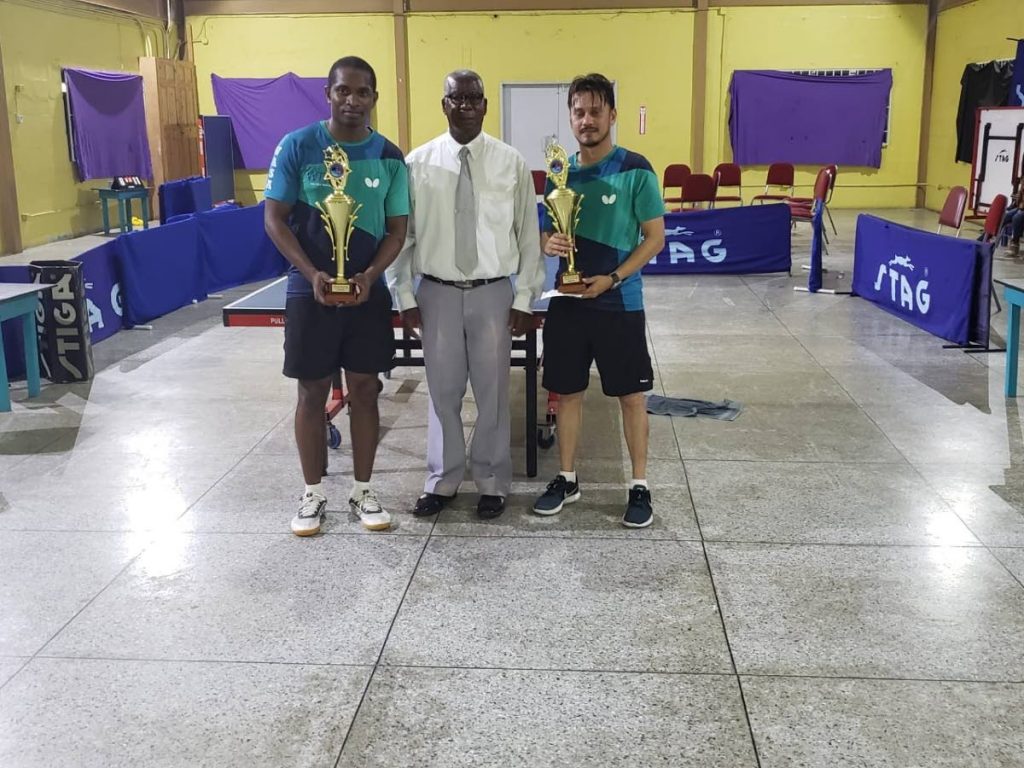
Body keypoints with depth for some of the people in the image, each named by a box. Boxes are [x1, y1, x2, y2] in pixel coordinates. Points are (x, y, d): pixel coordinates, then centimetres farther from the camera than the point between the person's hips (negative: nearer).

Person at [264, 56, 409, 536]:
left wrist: (369, 276, -15)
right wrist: (313, 273, -17)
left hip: (368, 292, 2)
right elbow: (274, 218, -5)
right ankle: (313, 494, 21)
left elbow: (396, 230, 2)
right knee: (312, 393, 6)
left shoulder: (390, 158, 0)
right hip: (310, 291, -2)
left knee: (364, 390, 8)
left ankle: (362, 491, 22)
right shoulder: (297, 147, -6)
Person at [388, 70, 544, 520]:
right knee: (443, 391, 10)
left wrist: (524, 298, -3)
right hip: (437, 293, 1)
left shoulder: (511, 163, -1)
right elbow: (401, 234, 3)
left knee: (492, 392, 8)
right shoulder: (417, 163, 0)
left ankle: (492, 484, 24)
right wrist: (404, 296, 0)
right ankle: (443, 481, 26)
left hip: (493, 293, 0)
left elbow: (528, 235, 0)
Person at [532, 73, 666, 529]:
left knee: (631, 395, 4)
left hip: (619, 303, -4)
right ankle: (567, 479, 25)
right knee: (567, 392, 11)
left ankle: (640, 486, 17)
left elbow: (655, 238, -7)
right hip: (567, 301, 4)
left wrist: (612, 278, -17)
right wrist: (548, 243, -12)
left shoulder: (635, 170, -8)